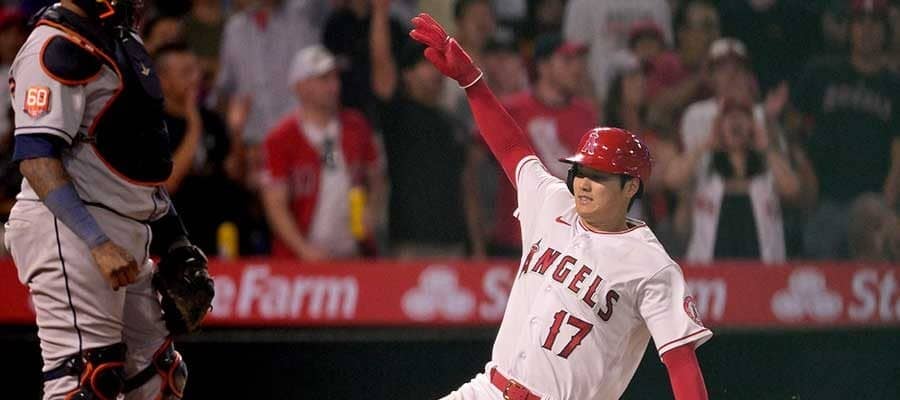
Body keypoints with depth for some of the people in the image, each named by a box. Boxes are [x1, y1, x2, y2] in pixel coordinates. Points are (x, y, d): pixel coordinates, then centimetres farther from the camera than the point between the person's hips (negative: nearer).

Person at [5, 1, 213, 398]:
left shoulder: (123, 42, 17)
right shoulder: (55, 46, -13)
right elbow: (36, 156, -22)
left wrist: (175, 243, 18)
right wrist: (98, 243, -28)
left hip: (127, 241, 10)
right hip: (66, 232, -10)